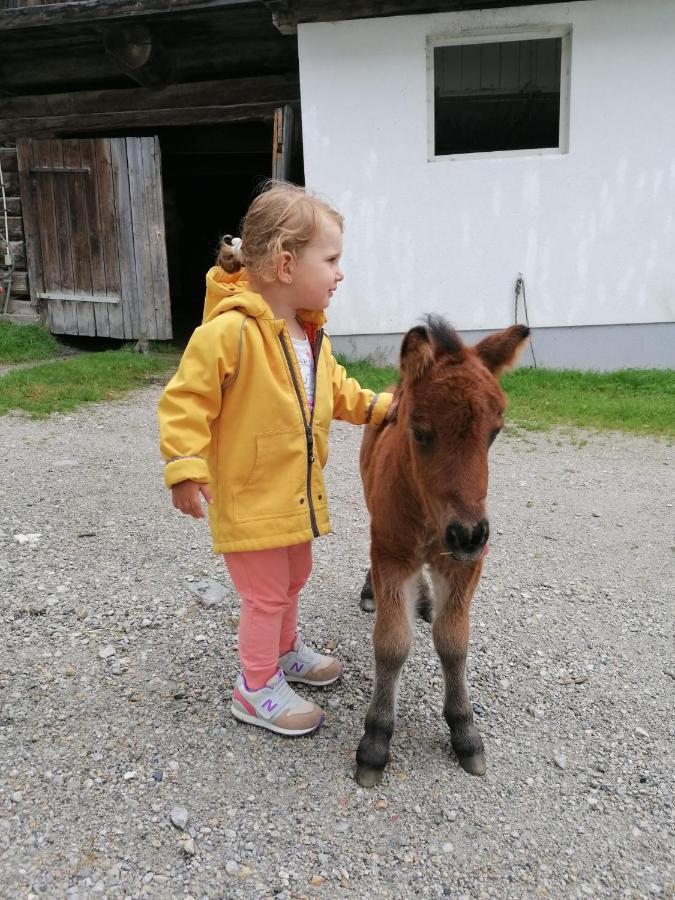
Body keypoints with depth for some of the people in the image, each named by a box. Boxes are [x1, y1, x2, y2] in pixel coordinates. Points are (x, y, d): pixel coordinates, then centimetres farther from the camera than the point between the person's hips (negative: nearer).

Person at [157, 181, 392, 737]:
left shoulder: (312, 334, 3)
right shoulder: (229, 331, -25)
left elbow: (335, 391, 18)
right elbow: (185, 401, -23)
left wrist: (379, 406, 9)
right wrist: (186, 469, -28)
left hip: (297, 492, 9)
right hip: (249, 497, -8)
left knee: (293, 578, 25)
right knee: (266, 592, 5)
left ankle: (286, 651, 50)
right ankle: (257, 689, 26)